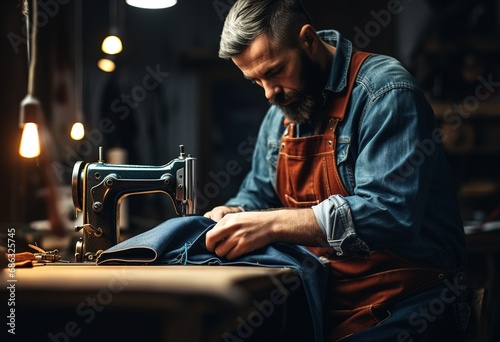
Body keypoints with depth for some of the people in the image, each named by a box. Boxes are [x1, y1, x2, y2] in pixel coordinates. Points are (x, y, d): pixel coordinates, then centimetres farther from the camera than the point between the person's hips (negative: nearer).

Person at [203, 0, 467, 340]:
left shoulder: (384, 91, -15)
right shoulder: (282, 110, 12)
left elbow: (390, 213, -27)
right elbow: (258, 194, 23)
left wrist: (272, 224, -30)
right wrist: (231, 216, -1)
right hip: (320, 293, 7)